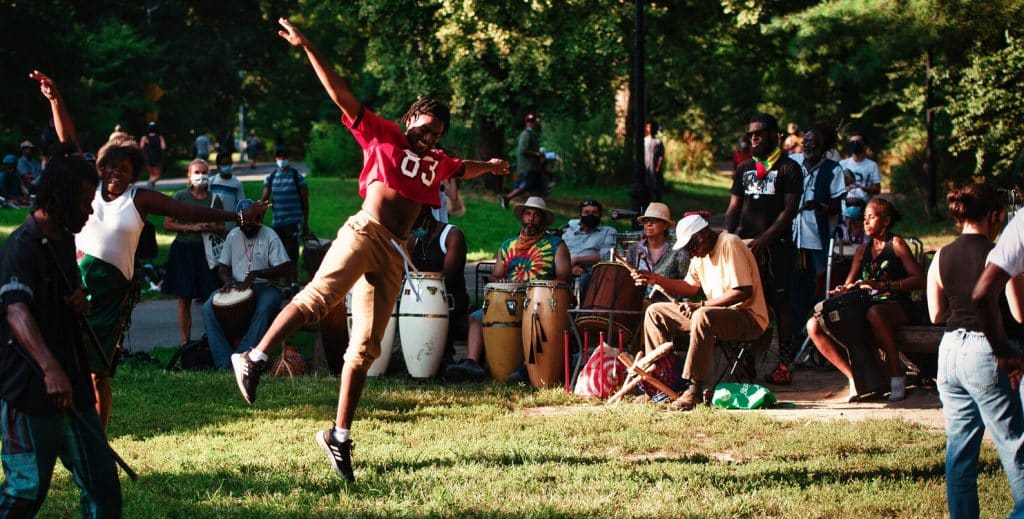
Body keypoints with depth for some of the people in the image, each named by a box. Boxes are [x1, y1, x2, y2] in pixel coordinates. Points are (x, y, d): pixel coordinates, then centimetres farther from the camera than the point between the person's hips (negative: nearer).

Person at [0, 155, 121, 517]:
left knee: (101, 480, 9)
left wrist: (80, 303, 4)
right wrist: (50, 368, -45)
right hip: (30, 386, -9)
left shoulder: (65, 240, 13)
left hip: (71, 382, 9)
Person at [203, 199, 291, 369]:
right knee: (208, 308, -22)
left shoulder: (270, 236, -2)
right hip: (236, 286, 4)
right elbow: (223, 266, 16)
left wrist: (255, 274, -21)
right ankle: (224, 363, -28)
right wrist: (227, 280, -7)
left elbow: (283, 268, -10)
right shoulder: (233, 235, 12)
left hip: (265, 286, -4)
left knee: (264, 308, -38)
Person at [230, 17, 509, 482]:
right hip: (364, 233, -5)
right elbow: (340, 94, 1)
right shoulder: (382, 136, 8)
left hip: (393, 256, 5)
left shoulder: (437, 162, 24)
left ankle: (339, 436, 4)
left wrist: (489, 166, 65)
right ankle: (254, 359, -32)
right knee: (319, 297, -31)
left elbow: (462, 170, 48)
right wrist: (307, 48, -7)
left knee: (365, 348, 1)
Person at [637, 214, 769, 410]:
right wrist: (656, 279, 7)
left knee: (703, 316, -41)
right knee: (655, 312, 6)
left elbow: (744, 292, -24)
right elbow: (691, 287, 21)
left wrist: (702, 305, -25)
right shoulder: (701, 253, 10)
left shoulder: (730, 245, -17)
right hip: (717, 313, 10)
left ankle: (694, 389, -36)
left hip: (748, 318, -10)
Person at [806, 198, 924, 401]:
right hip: (865, 307, 6)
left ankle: (897, 374, -26)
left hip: (896, 306, -6)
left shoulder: (896, 244, 4)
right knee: (814, 326, -14)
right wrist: (840, 292, -10)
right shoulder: (862, 251, 21)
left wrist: (883, 285, -18)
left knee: (874, 313, -43)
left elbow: (919, 279, -8)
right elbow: (848, 285, 15)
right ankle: (854, 377, -15)